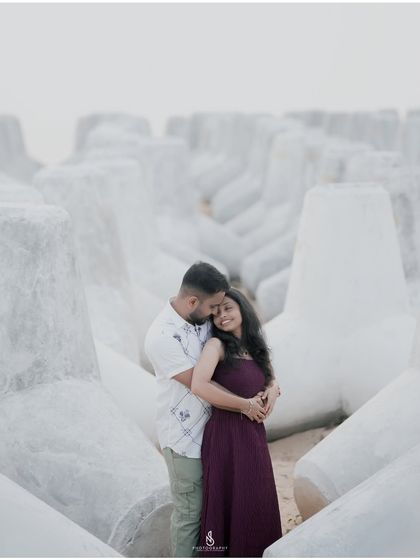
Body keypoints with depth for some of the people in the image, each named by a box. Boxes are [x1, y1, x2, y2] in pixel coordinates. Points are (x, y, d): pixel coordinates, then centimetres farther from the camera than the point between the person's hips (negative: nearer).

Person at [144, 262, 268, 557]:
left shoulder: (203, 319, -4)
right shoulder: (162, 336, -25)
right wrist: (246, 405, -17)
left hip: (211, 428, 7)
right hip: (184, 437, -7)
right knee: (189, 511, 7)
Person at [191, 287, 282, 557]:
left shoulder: (256, 348, 10)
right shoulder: (217, 345, -9)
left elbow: (271, 379, 25)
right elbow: (198, 385, -25)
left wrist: (274, 388, 0)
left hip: (254, 434, 6)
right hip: (226, 434, -6)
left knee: (257, 503, 14)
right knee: (229, 502, 4)